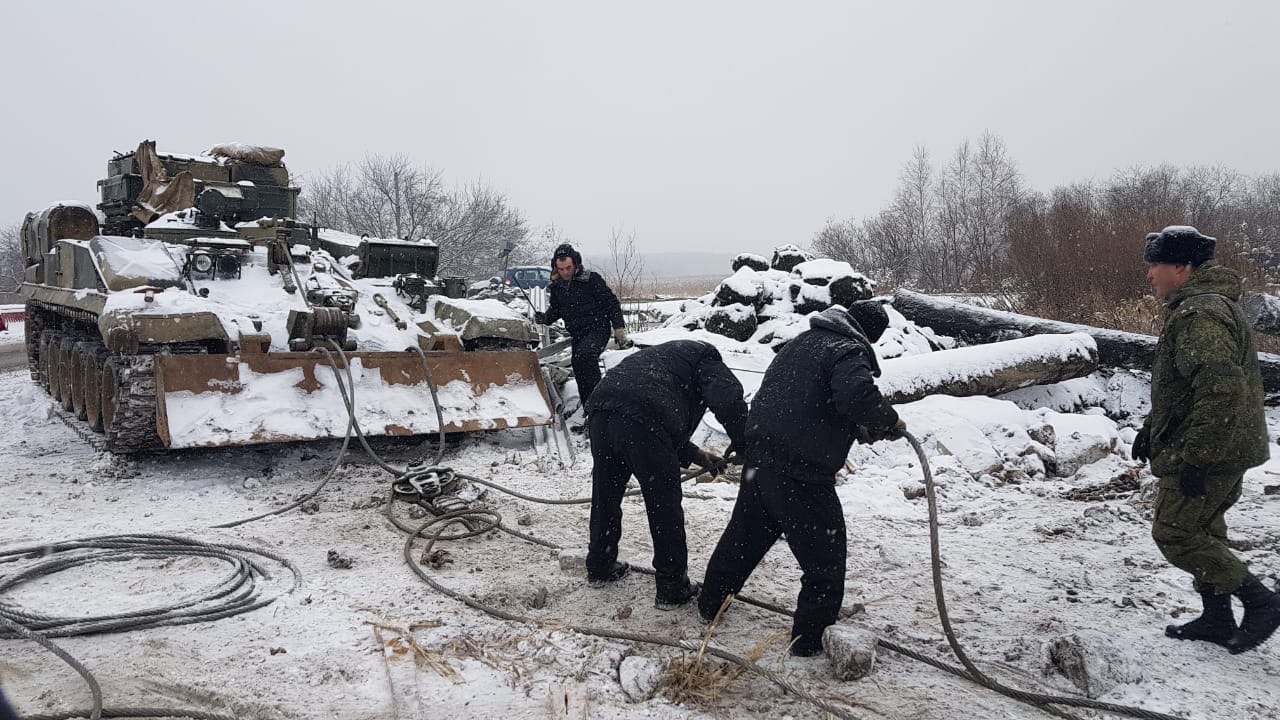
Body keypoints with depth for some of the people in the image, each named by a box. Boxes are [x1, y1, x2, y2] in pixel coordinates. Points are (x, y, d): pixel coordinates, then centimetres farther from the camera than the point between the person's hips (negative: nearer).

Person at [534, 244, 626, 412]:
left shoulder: (592, 279, -12)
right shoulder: (556, 286, 5)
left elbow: (611, 303, -9)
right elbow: (555, 309, 19)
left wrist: (619, 328, -13)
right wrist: (544, 318, -2)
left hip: (598, 329, -7)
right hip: (577, 334, 7)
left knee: (585, 354, -33)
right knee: (579, 371, 7)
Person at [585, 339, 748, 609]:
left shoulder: (663, 354, 40)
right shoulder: (705, 356, 17)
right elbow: (729, 400, -3)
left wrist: (695, 455, 36)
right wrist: (743, 446, 9)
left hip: (600, 409, 8)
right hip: (641, 420, -8)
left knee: (605, 497, 24)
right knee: (665, 508, 7)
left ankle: (600, 566, 42)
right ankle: (672, 588, 18)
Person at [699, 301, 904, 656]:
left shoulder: (803, 341, 15)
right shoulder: (849, 351, -12)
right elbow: (857, 396, -31)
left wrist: (854, 427, 17)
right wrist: (889, 420, -13)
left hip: (760, 454, 8)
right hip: (801, 470, -8)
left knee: (745, 533, 25)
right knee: (825, 558, 6)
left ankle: (710, 603, 39)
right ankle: (810, 638, 11)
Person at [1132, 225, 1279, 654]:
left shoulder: (1199, 316, -23)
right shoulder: (1203, 304, 14)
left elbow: (1221, 391, -30)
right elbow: (1179, 385, 23)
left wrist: (1195, 457, -28)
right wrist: (1152, 428, 24)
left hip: (1207, 453, -11)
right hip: (1224, 448, 11)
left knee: (1174, 534, -3)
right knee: (1203, 532, 17)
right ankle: (1217, 619, 27)